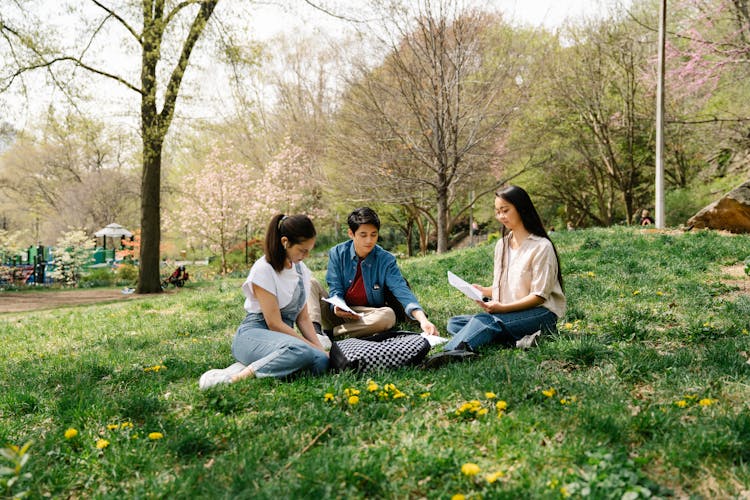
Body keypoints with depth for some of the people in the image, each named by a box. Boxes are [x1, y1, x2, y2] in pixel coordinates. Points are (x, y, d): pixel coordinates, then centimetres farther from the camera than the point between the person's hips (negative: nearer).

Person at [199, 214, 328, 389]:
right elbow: (274, 323, -14)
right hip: (252, 335, -7)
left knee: (321, 361, -27)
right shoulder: (263, 269, -11)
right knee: (301, 352, -40)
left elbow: (303, 318, 13)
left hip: (285, 336, 7)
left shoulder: (301, 269, 12)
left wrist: (320, 347, -2)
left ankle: (249, 366, -21)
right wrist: (312, 347, -12)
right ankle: (238, 376, -29)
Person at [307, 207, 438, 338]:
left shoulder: (386, 260, -9)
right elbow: (335, 289, -5)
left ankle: (330, 333, -28)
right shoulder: (337, 253, -4)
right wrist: (337, 306, -31)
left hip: (367, 318, -1)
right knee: (312, 284, -18)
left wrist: (423, 319, -36)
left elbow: (401, 290, -19)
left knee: (388, 315, -34)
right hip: (338, 313, 1)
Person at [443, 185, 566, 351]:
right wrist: (484, 291, -7)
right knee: (454, 323, -13)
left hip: (541, 314, -8)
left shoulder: (541, 246, -8)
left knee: (484, 320, -34)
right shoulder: (502, 245, 15)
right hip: (506, 313, 8)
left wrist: (504, 308, -25)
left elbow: (539, 295, -13)